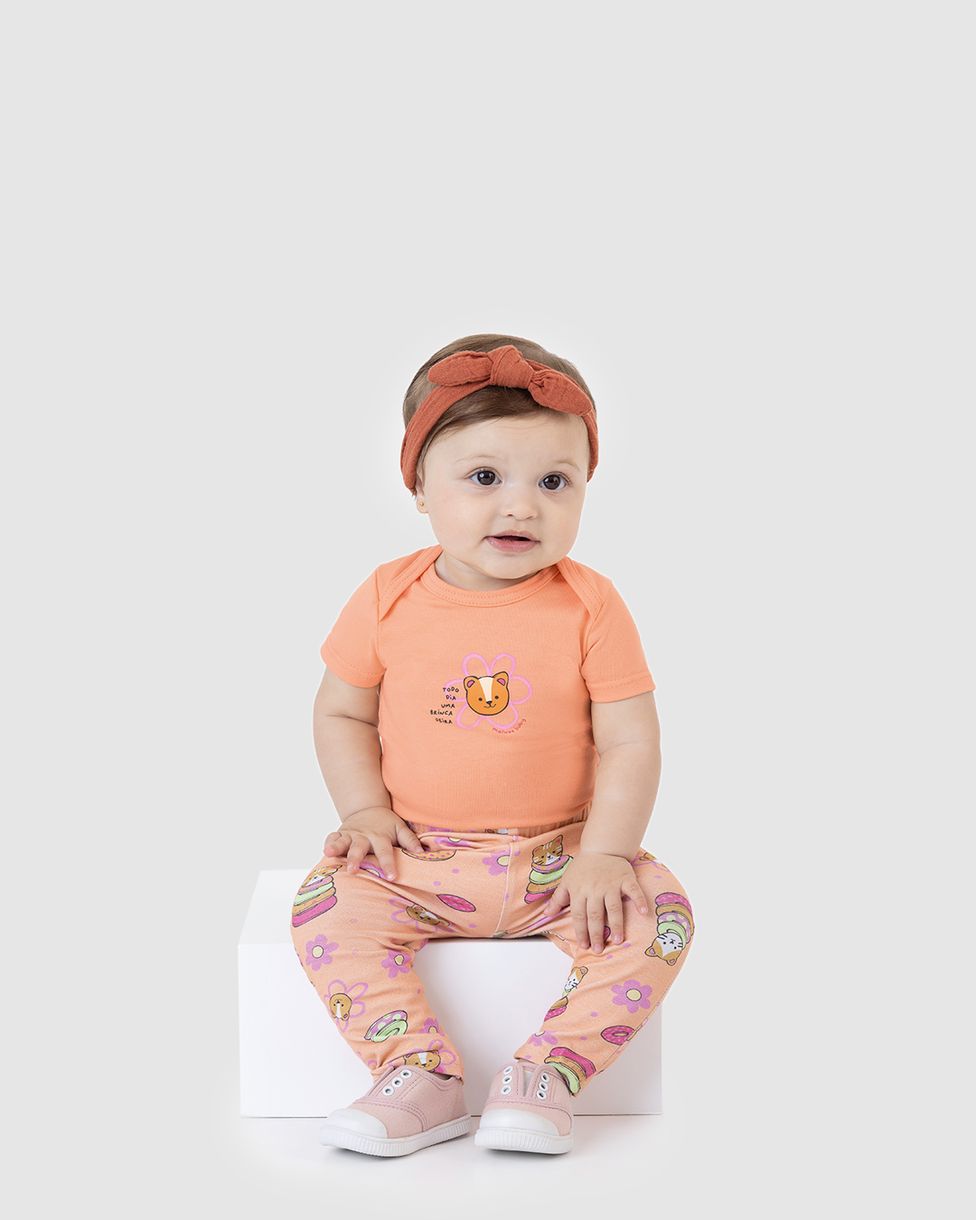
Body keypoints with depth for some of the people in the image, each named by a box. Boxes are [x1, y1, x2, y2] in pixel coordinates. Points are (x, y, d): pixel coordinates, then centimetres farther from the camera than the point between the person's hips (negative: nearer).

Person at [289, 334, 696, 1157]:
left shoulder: (590, 607, -8)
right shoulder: (389, 601, -4)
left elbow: (629, 741, -7)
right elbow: (342, 714, 6)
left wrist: (604, 852, -16)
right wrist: (364, 810, -8)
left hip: (558, 855, -1)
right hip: (417, 859, 1)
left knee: (660, 914, -23)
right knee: (326, 906, -23)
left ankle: (545, 1077, -13)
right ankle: (424, 1081, -16)